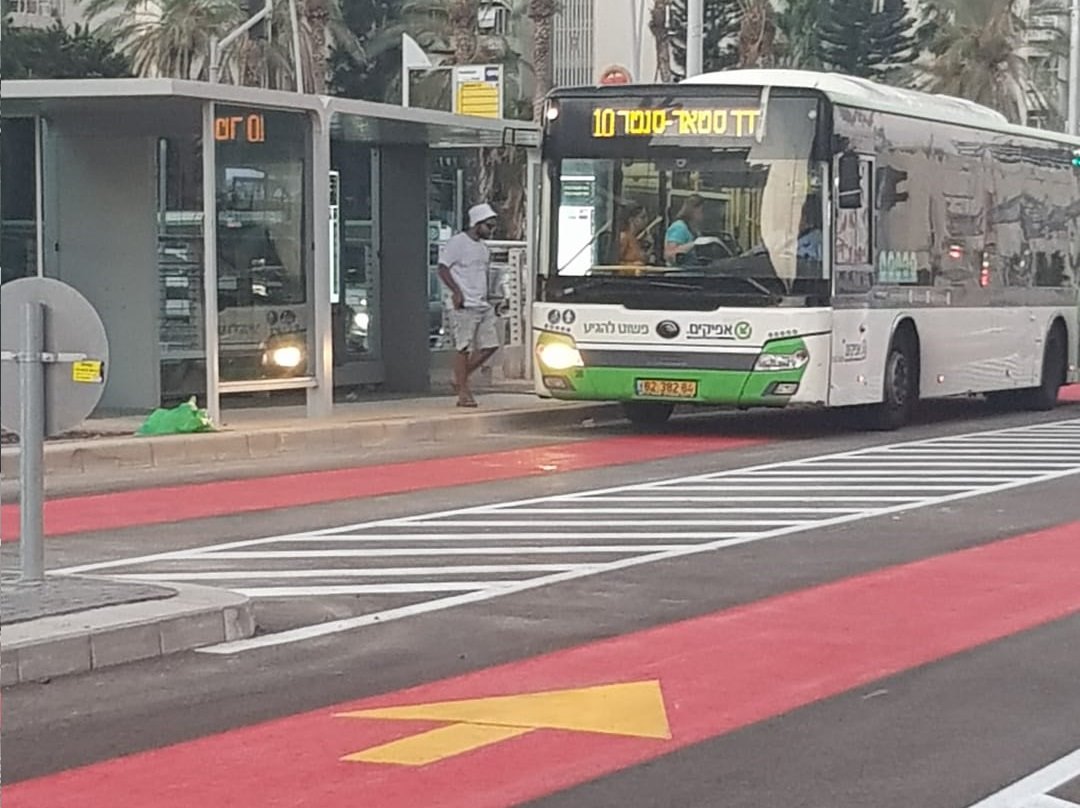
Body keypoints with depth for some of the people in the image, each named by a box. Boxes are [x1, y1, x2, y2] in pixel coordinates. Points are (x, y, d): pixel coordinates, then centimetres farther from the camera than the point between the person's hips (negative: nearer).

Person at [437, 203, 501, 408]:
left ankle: (461, 379, 16)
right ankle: (463, 393, 0)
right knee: (463, 348, -5)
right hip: (464, 306, -8)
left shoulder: (483, 247, 18)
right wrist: (456, 291, -20)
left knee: (490, 345, 3)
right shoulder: (457, 243, -7)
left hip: (483, 306, 8)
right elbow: (443, 269, -11)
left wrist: (486, 296, 16)